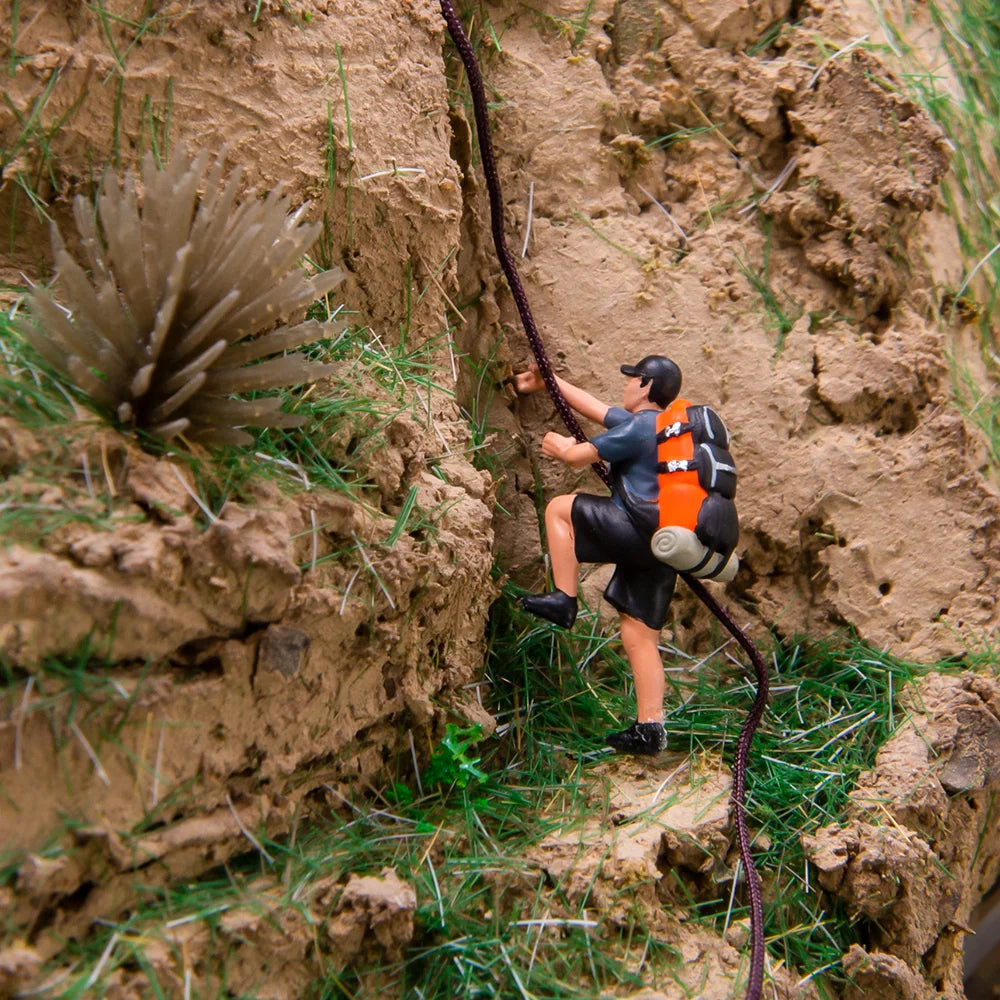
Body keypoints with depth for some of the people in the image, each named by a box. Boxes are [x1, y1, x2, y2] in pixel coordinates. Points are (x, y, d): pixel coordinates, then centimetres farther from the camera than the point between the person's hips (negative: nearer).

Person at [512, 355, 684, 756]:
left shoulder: (639, 426, -8)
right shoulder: (653, 424, 22)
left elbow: (578, 456, -4)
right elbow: (596, 409, 31)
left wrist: (558, 446, 19)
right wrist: (549, 382, 36)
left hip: (641, 530, -9)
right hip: (661, 542, 9)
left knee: (560, 509, 2)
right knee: (639, 636, 8)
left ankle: (563, 600, 0)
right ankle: (649, 728, 6)